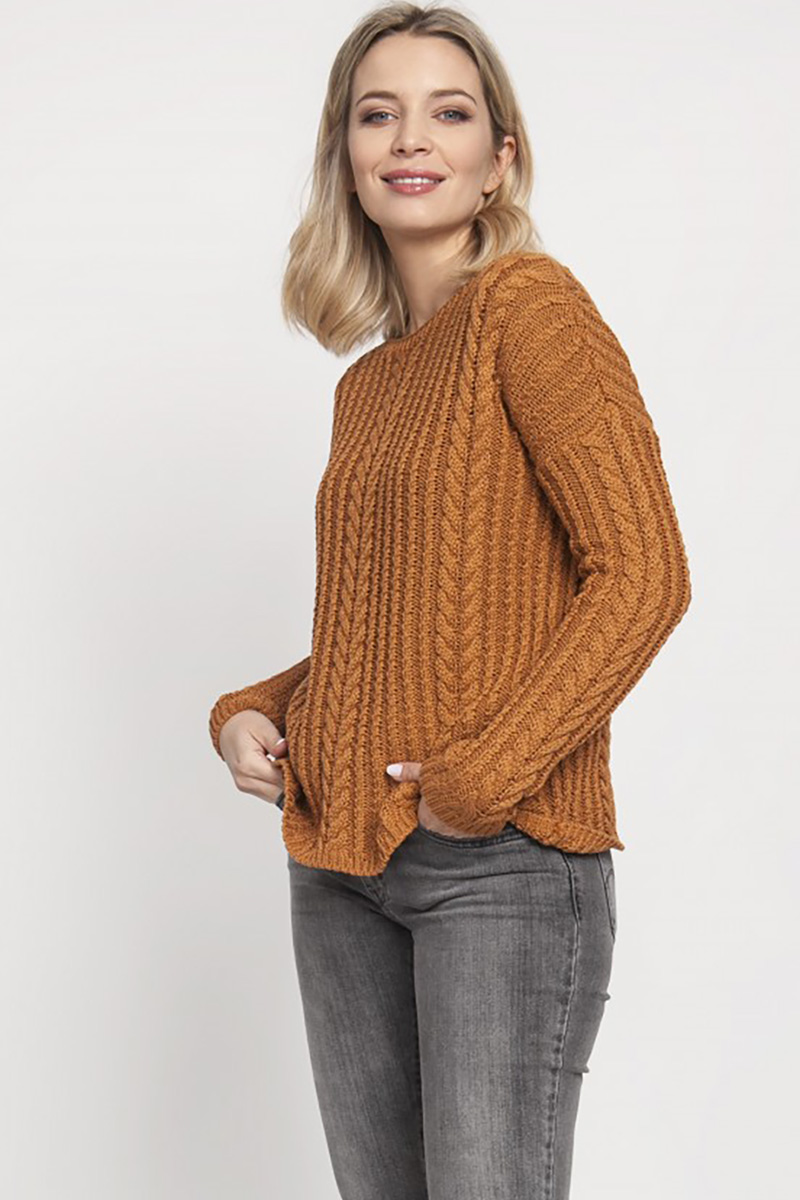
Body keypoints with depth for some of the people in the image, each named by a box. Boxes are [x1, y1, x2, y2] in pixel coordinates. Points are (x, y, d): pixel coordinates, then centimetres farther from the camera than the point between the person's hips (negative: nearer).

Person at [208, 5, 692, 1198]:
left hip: (504, 860, -7)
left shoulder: (527, 304, -7)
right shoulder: (368, 385, 15)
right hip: (342, 864, 7)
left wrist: (482, 777, -18)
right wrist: (253, 714, 6)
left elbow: (645, 575, -15)